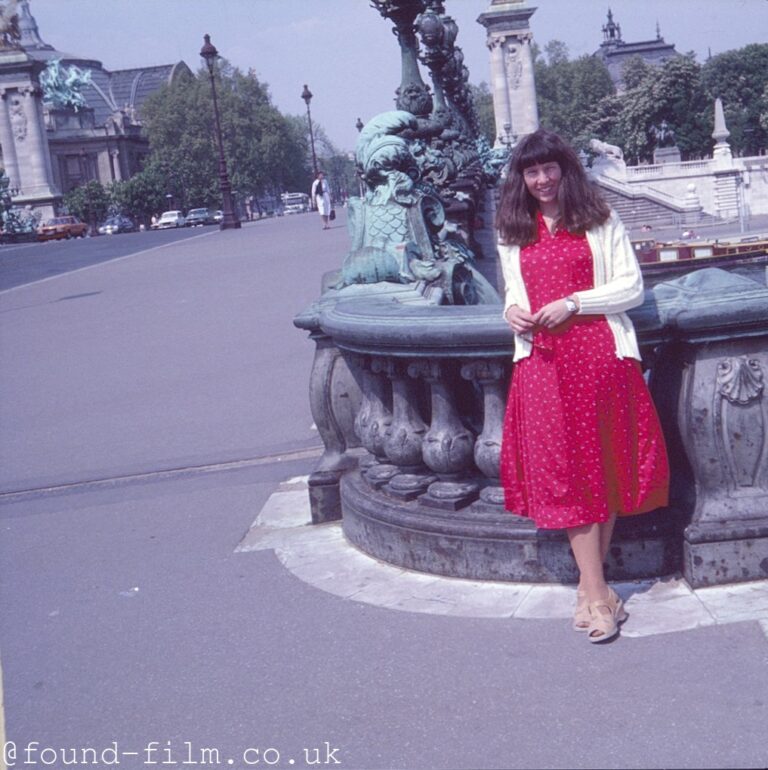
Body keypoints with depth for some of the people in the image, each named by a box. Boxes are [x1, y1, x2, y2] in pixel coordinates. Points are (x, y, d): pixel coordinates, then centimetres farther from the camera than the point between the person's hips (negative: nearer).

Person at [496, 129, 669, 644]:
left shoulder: (599, 220, 5)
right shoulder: (513, 233, 15)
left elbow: (632, 287, 1)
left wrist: (574, 303, -12)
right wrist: (512, 310, 0)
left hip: (600, 354, -2)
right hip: (543, 360, 2)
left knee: (605, 465, 1)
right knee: (563, 468, -4)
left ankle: (590, 583, 14)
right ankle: (597, 592, -2)